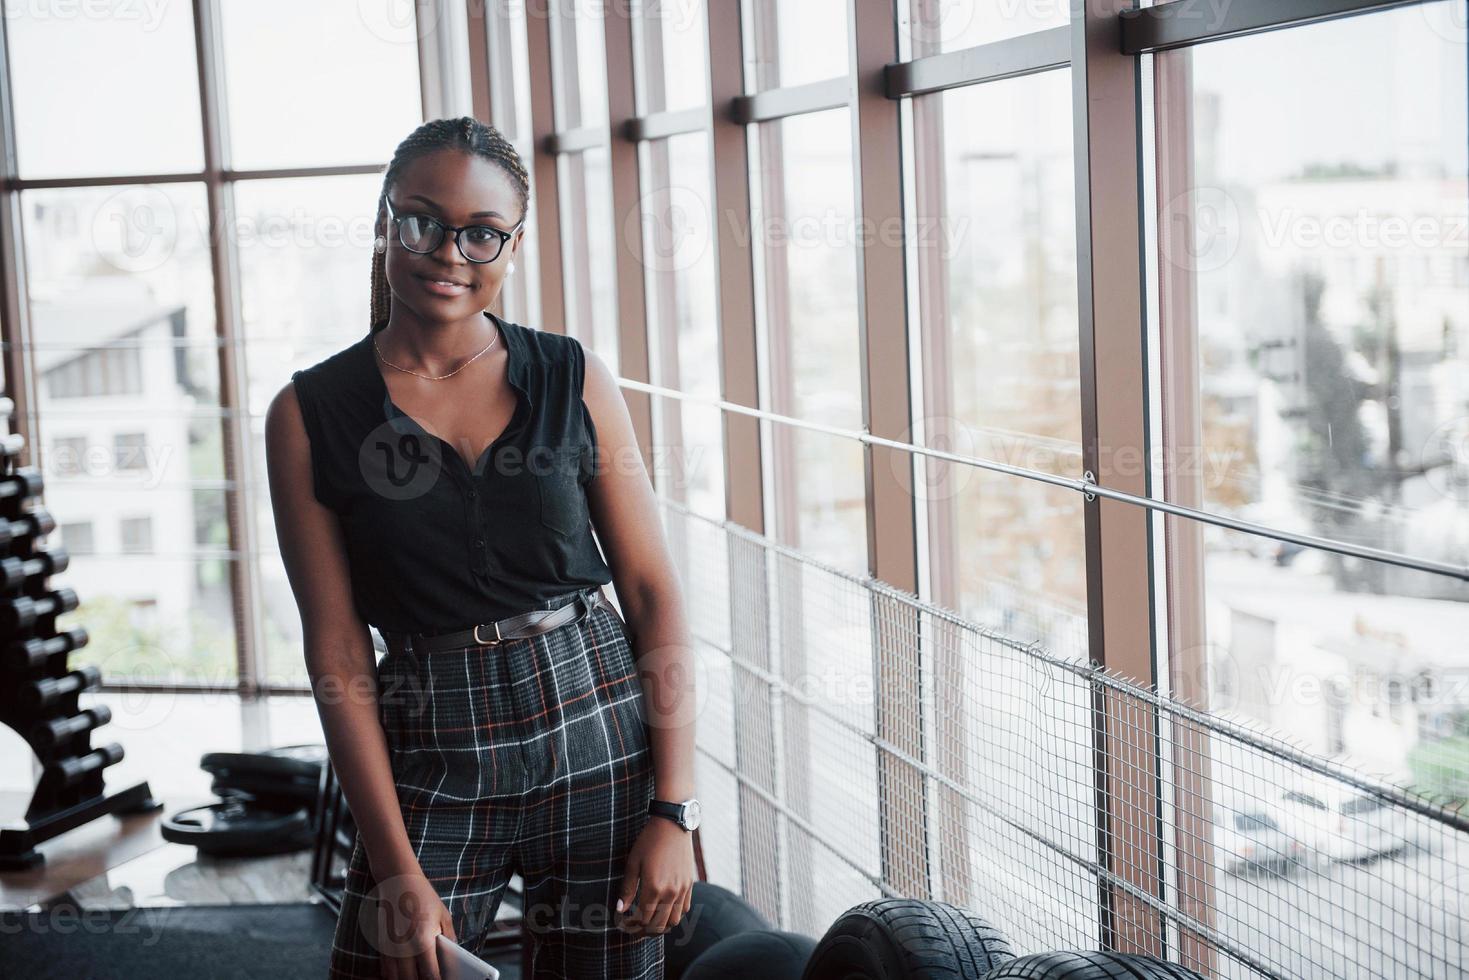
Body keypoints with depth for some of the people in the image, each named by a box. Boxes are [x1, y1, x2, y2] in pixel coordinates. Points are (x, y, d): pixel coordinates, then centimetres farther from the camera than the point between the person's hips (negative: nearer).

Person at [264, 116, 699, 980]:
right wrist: (394, 865, -8)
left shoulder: (573, 379, 1)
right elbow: (338, 649, -4)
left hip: (601, 740, 1)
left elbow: (655, 591, 1)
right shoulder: (310, 414, -1)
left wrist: (674, 811, -5)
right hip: (432, 762, -1)